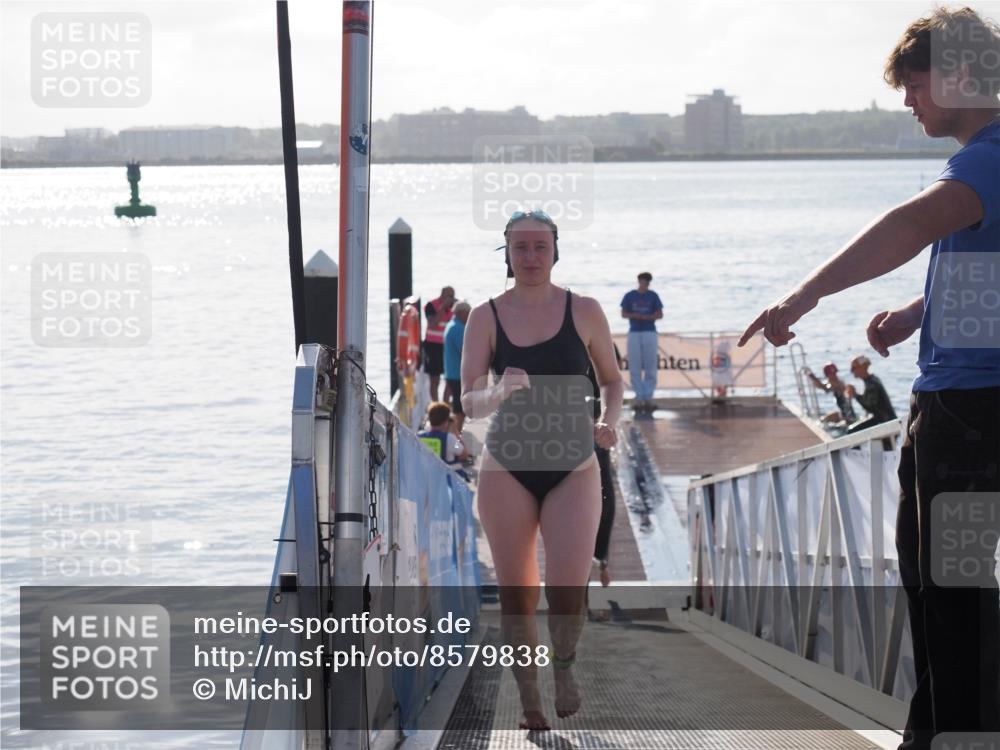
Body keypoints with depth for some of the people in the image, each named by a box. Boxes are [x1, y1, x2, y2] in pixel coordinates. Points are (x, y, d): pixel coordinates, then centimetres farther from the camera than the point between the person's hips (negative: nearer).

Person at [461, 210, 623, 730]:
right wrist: (498, 394, -28)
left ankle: (564, 664, 18)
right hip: (507, 467, 1)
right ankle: (529, 702, 20)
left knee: (568, 585, -14)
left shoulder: (584, 312, -1)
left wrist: (609, 421, -9)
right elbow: (468, 402, -6)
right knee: (515, 591, 5)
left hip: (573, 467, -1)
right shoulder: (486, 317, -2)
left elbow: (612, 379, 11)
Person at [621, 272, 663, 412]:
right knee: (635, 368, -2)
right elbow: (623, 314, 8)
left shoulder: (653, 296, 7)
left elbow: (660, 315, 4)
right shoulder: (629, 296, 7)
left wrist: (646, 317, -13)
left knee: (650, 367, -3)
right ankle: (639, 398, 1)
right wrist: (633, 315, -13)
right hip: (634, 333, 0)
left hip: (650, 333, 0)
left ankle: (648, 397, 1)